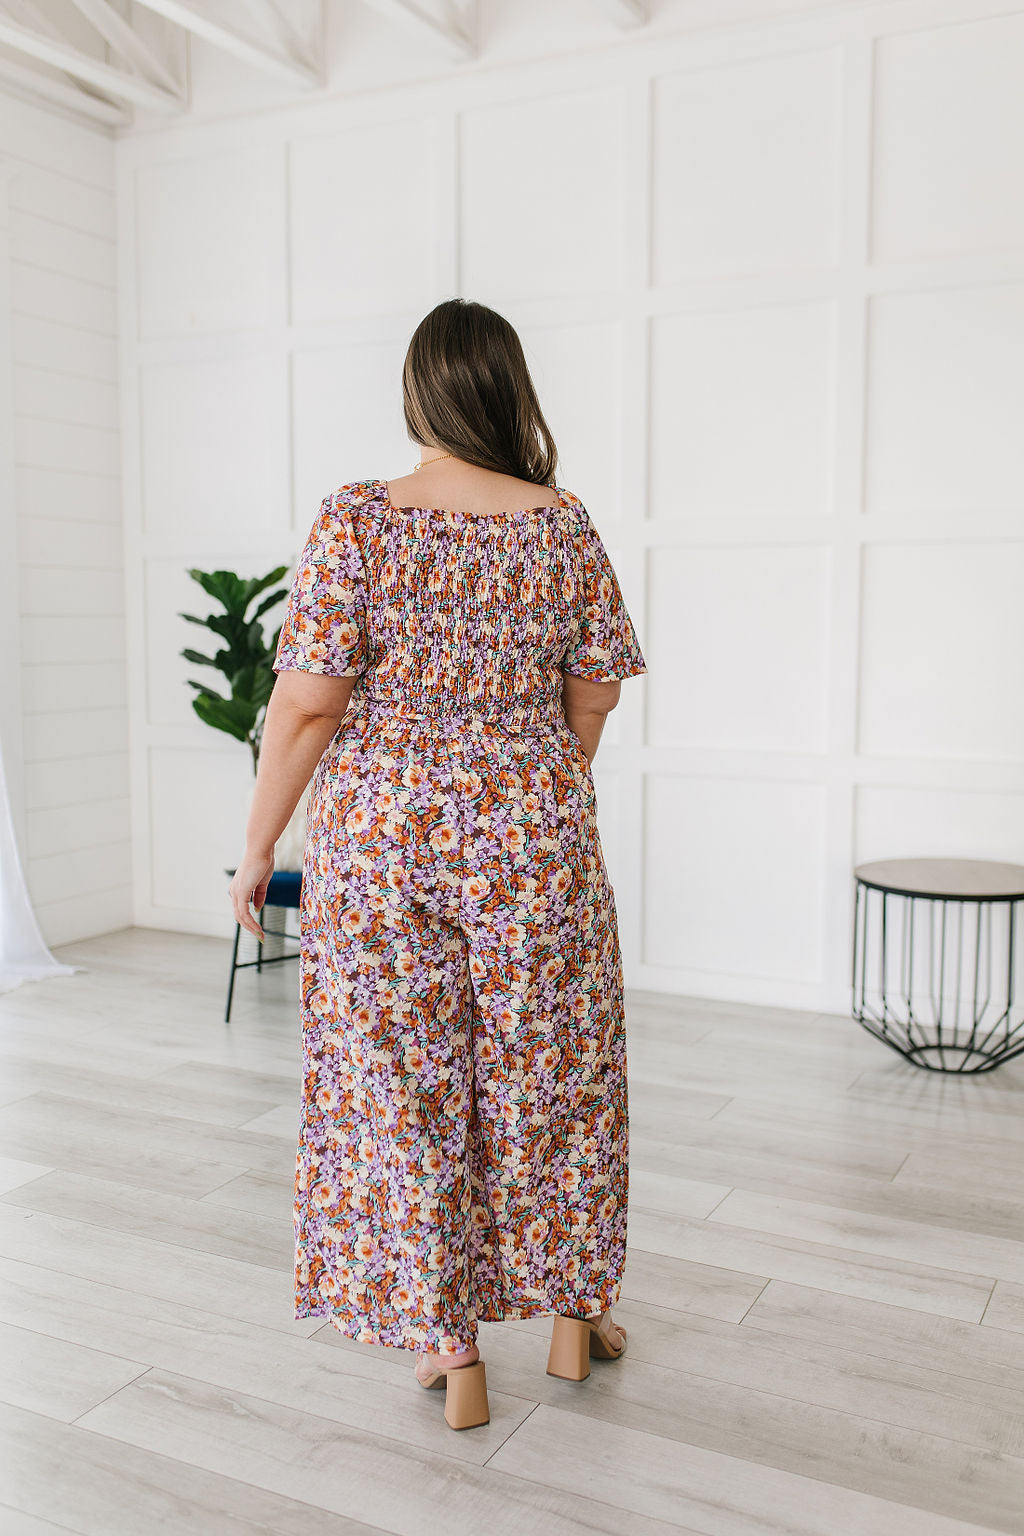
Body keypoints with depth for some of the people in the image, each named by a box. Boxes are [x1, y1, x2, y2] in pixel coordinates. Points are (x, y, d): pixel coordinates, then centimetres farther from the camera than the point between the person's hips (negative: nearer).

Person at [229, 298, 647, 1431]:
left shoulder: (354, 519, -9)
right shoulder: (565, 524, -2)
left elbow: (308, 704, -12)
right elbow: (594, 696, 5)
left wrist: (259, 845, -1)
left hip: (378, 834, -1)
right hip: (533, 836, 2)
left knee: (401, 1087, 11)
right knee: (548, 1080, 16)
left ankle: (449, 1351, 22)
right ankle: (571, 1316, 33)